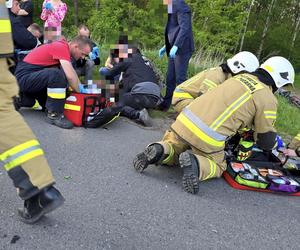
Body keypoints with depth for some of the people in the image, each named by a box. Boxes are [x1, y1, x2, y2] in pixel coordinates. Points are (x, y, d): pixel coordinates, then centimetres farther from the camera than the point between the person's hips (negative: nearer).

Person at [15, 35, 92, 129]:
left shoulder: (61, 46, 8)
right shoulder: (62, 47, -20)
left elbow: (70, 74, 13)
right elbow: (70, 76, -29)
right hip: (24, 76, -10)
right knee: (56, 74, -33)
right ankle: (54, 114, -23)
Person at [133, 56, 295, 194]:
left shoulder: (241, 77, 19)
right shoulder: (268, 99, 2)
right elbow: (266, 142, 8)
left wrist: (252, 125, 46)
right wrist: (269, 144, 33)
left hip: (184, 120, 6)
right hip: (208, 138, -5)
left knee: (170, 155, 27)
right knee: (217, 167, 21)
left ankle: (159, 151, -6)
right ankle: (196, 163, -10)